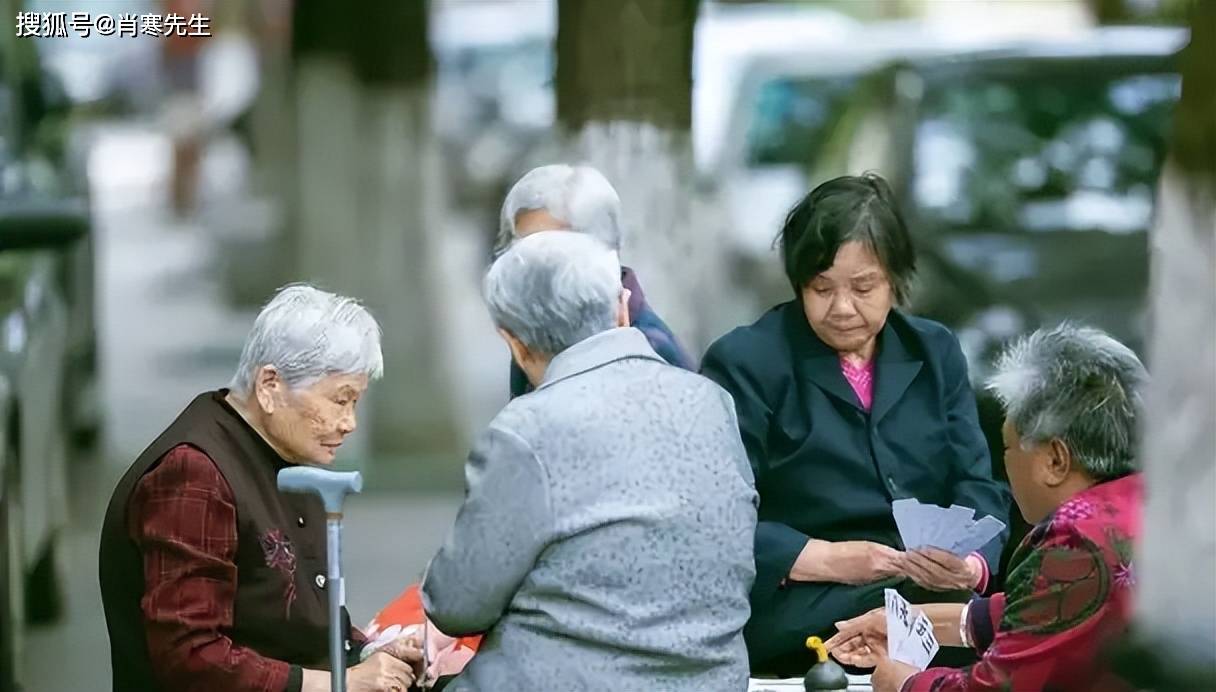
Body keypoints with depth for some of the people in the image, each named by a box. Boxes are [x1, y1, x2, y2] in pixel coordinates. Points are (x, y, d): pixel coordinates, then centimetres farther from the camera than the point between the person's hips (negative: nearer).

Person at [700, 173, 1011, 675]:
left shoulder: (935, 353, 16)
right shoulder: (745, 362, 2)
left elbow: (977, 488, 9)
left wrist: (973, 566, -14)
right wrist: (828, 560, -19)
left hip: (939, 591, 5)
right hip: (799, 608, -5)